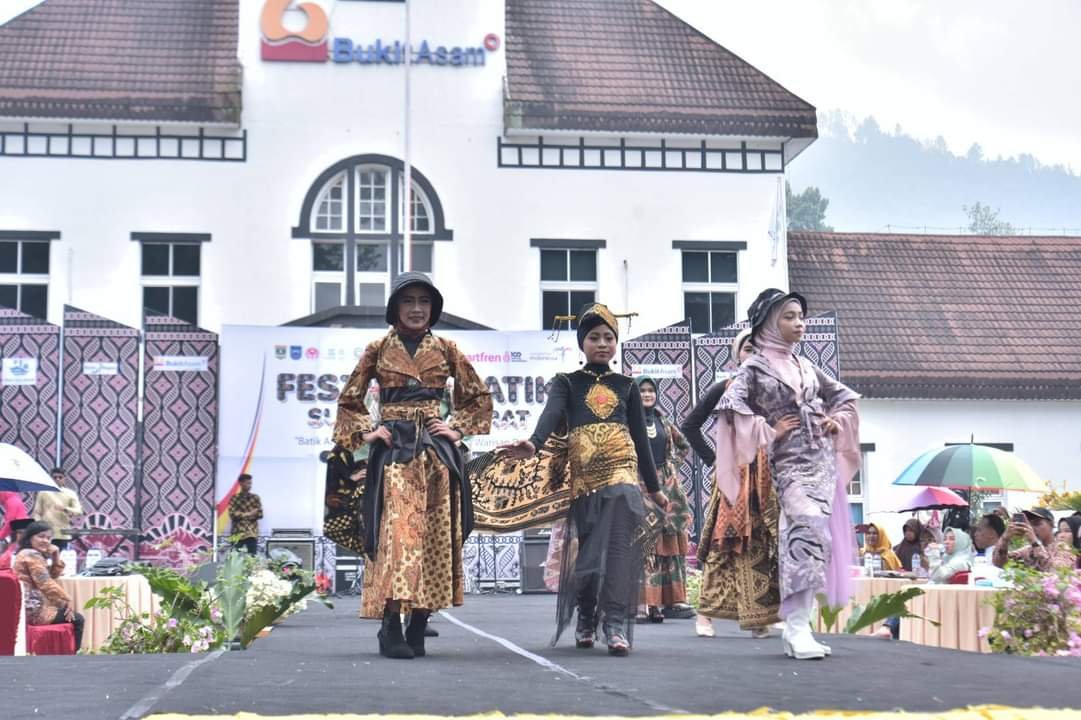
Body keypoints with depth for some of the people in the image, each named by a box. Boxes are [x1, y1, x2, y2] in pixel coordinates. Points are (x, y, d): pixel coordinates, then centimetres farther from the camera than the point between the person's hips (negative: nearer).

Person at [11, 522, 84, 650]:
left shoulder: (26, 553, 18)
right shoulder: (32, 555, -15)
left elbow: (53, 576, 23)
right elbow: (46, 584, -22)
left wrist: (56, 557, 7)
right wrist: (67, 599, -11)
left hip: (30, 607, 11)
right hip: (34, 610, -11)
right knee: (76, 619, 2)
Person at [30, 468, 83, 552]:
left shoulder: (70, 494, 7)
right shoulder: (43, 492, 5)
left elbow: (79, 512, -1)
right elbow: (37, 513, 6)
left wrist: (65, 509, -17)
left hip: (63, 535, 1)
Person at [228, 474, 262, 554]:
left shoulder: (255, 498, 8)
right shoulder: (234, 498, 3)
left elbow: (260, 514, 2)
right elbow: (232, 515, -8)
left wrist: (241, 515, -7)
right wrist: (249, 514, -10)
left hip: (252, 533, 1)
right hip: (237, 533, -1)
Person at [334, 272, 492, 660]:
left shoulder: (445, 350, 10)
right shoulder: (378, 350, 8)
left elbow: (478, 397, 18)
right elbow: (349, 400, 15)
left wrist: (457, 427, 6)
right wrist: (365, 432, 1)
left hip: (436, 451, 2)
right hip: (393, 450, -2)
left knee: (435, 533, -1)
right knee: (397, 528, -16)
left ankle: (418, 628, 5)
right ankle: (391, 628, -17)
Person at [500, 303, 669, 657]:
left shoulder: (627, 386, 15)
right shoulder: (567, 383, 8)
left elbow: (640, 438, 17)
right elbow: (552, 414, -14)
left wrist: (654, 487, 17)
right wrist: (533, 444, -35)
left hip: (621, 470, 0)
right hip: (583, 475, 0)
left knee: (619, 545, -18)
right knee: (585, 548, 4)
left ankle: (616, 624, -21)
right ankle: (586, 618, 25)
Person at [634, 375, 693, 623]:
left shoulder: (663, 422, 15)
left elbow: (684, 445, 27)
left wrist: (673, 464, 13)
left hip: (666, 485, 5)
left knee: (671, 542, 4)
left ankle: (672, 600, 9)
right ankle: (644, 604, -11)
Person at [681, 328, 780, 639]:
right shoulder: (723, 389, 5)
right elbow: (690, 425, 6)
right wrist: (712, 459, 0)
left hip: (768, 477, 2)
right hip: (733, 476, -2)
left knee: (765, 543, -2)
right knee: (724, 541, -6)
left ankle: (760, 616, 2)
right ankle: (705, 613, -4)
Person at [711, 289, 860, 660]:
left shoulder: (805, 365, 16)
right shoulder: (755, 366, -3)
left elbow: (844, 395, 29)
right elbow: (730, 404, -17)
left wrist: (838, 421, 10)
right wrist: (770, 431, -13)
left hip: (822, 459, 7)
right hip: (790, 461, -7)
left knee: (818, 537, 4)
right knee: (806, 529, -22)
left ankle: (798, 626, 10)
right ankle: (796, 626, -21)